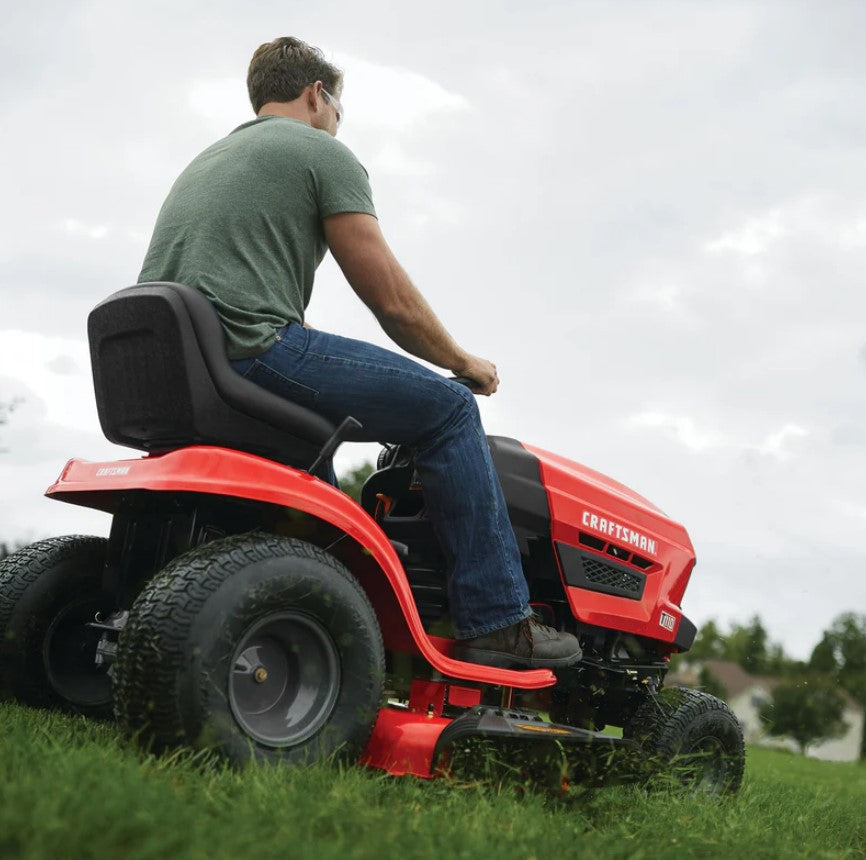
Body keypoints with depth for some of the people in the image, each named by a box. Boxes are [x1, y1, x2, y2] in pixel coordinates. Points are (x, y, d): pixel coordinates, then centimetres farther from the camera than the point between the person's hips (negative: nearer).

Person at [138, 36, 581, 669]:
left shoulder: (207, 162, 30)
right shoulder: (323, 153, 5)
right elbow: (393, 301, 0)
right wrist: (463, 363, 16)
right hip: (248, 350, -9)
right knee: (447, 409, 2)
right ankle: (497, 622, 0)